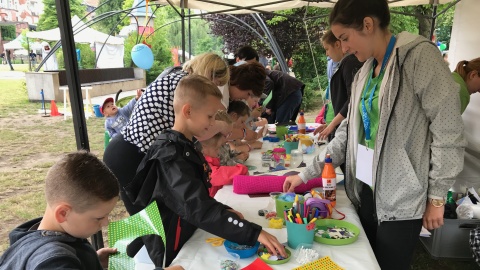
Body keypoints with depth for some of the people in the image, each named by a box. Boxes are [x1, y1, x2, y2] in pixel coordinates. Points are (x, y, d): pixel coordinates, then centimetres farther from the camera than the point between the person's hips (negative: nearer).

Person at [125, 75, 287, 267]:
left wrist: (224, 210, 1)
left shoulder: (186, 144, 3)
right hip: (172, 252, -8)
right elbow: (199, 209, -35)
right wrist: (254, 233, -36)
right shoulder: (171, 156, -26)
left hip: (189, 239, 8)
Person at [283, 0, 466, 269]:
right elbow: (348, 132, 9)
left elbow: (448, 132, -13)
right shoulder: (364, 72, 8)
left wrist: (437, 196, -10)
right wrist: (306, 174, 6)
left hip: (401, 199, -6)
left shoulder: (420, 56, -12)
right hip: (366, 191, 7)